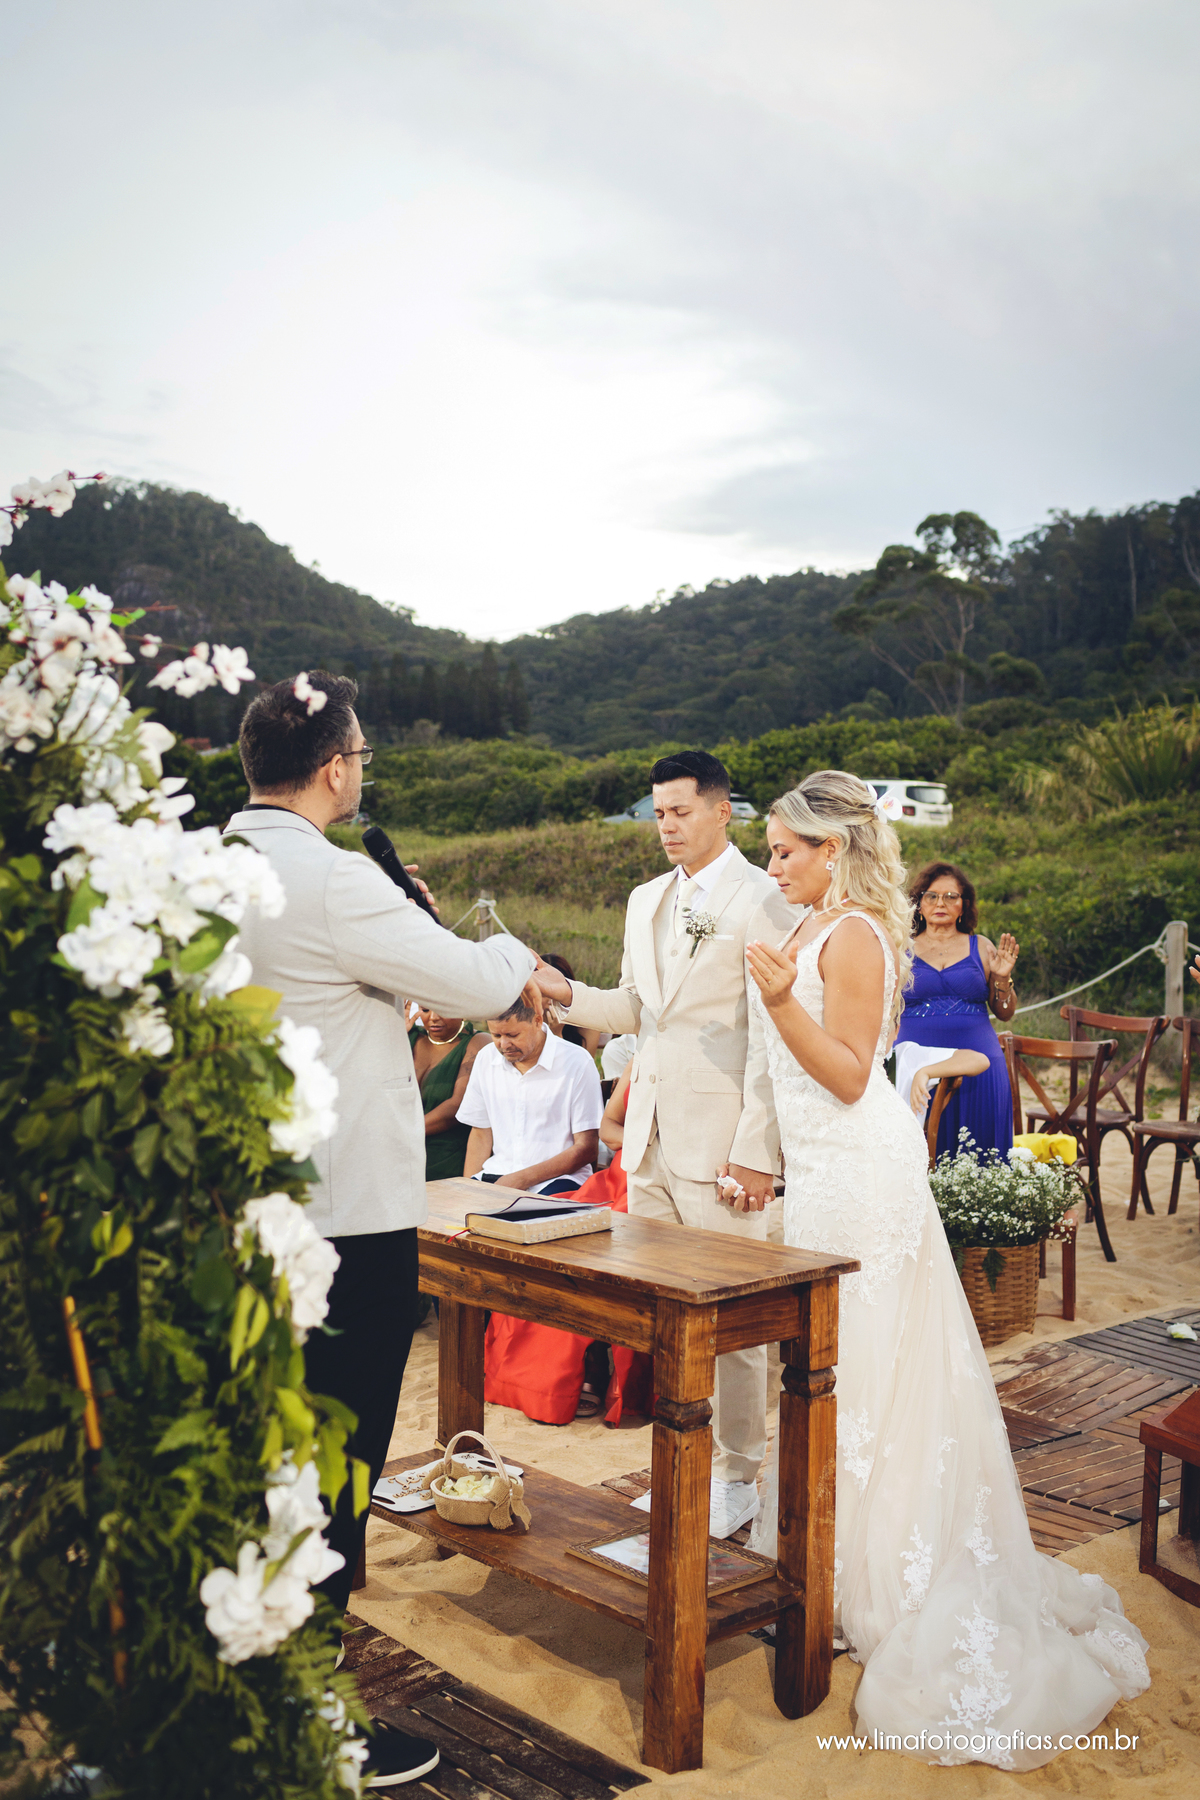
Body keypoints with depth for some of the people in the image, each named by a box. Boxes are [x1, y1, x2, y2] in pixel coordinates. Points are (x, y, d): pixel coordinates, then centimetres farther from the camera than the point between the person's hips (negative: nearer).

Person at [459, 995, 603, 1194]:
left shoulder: (577, 1062, -6)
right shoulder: (486, 1059, 9)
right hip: (497, 1174, 4)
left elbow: (586, 1148, -6)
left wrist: (523, 1179, -15)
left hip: (556, 1178, -4)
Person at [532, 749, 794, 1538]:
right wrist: (566, 993, 1)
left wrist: (757, 1149, -16)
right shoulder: (646, 901, 14)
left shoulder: (764, 902, -9)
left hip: (720, 1145, -7)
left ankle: (739, 1477, 18)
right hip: (650, 1139, 7)